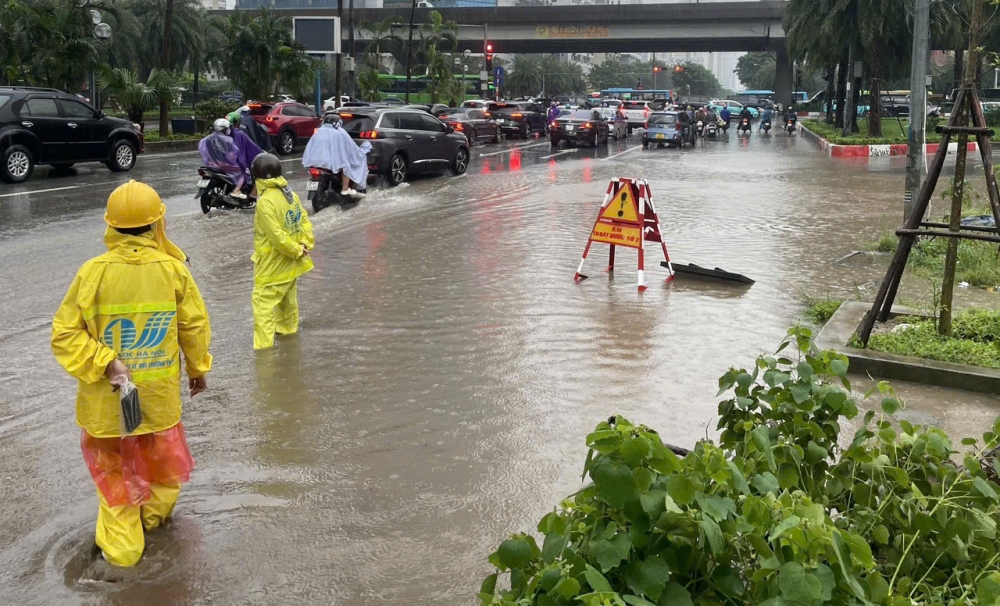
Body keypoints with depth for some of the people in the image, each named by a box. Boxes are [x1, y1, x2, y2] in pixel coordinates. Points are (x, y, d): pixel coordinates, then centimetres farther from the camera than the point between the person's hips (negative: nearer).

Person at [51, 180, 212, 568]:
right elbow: (195, 327, -3)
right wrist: (198, 367, 12)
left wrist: (104, 363, -15)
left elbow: (65, 335, -15)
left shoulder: (93, 272, -16)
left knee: (113, 468, 14)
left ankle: (121, 544, 20)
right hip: (159, 393, 2)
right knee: (160, 458, 25)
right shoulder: (174, 270, -14)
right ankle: (155, 514, 46)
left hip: (106, 395, -1)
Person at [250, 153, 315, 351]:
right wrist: (305, 245, -4)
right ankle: (288, 327, 45)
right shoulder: (291, 193, 2)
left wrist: (297, 250, -14)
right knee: (288, 296, 26)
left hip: (272, 263, -9)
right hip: (290, 261, 9)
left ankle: (263, 341, -7)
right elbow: (304, 220, 4)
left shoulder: (265, 201, -25)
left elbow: (277, 235, -26)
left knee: (262, 301, -5)